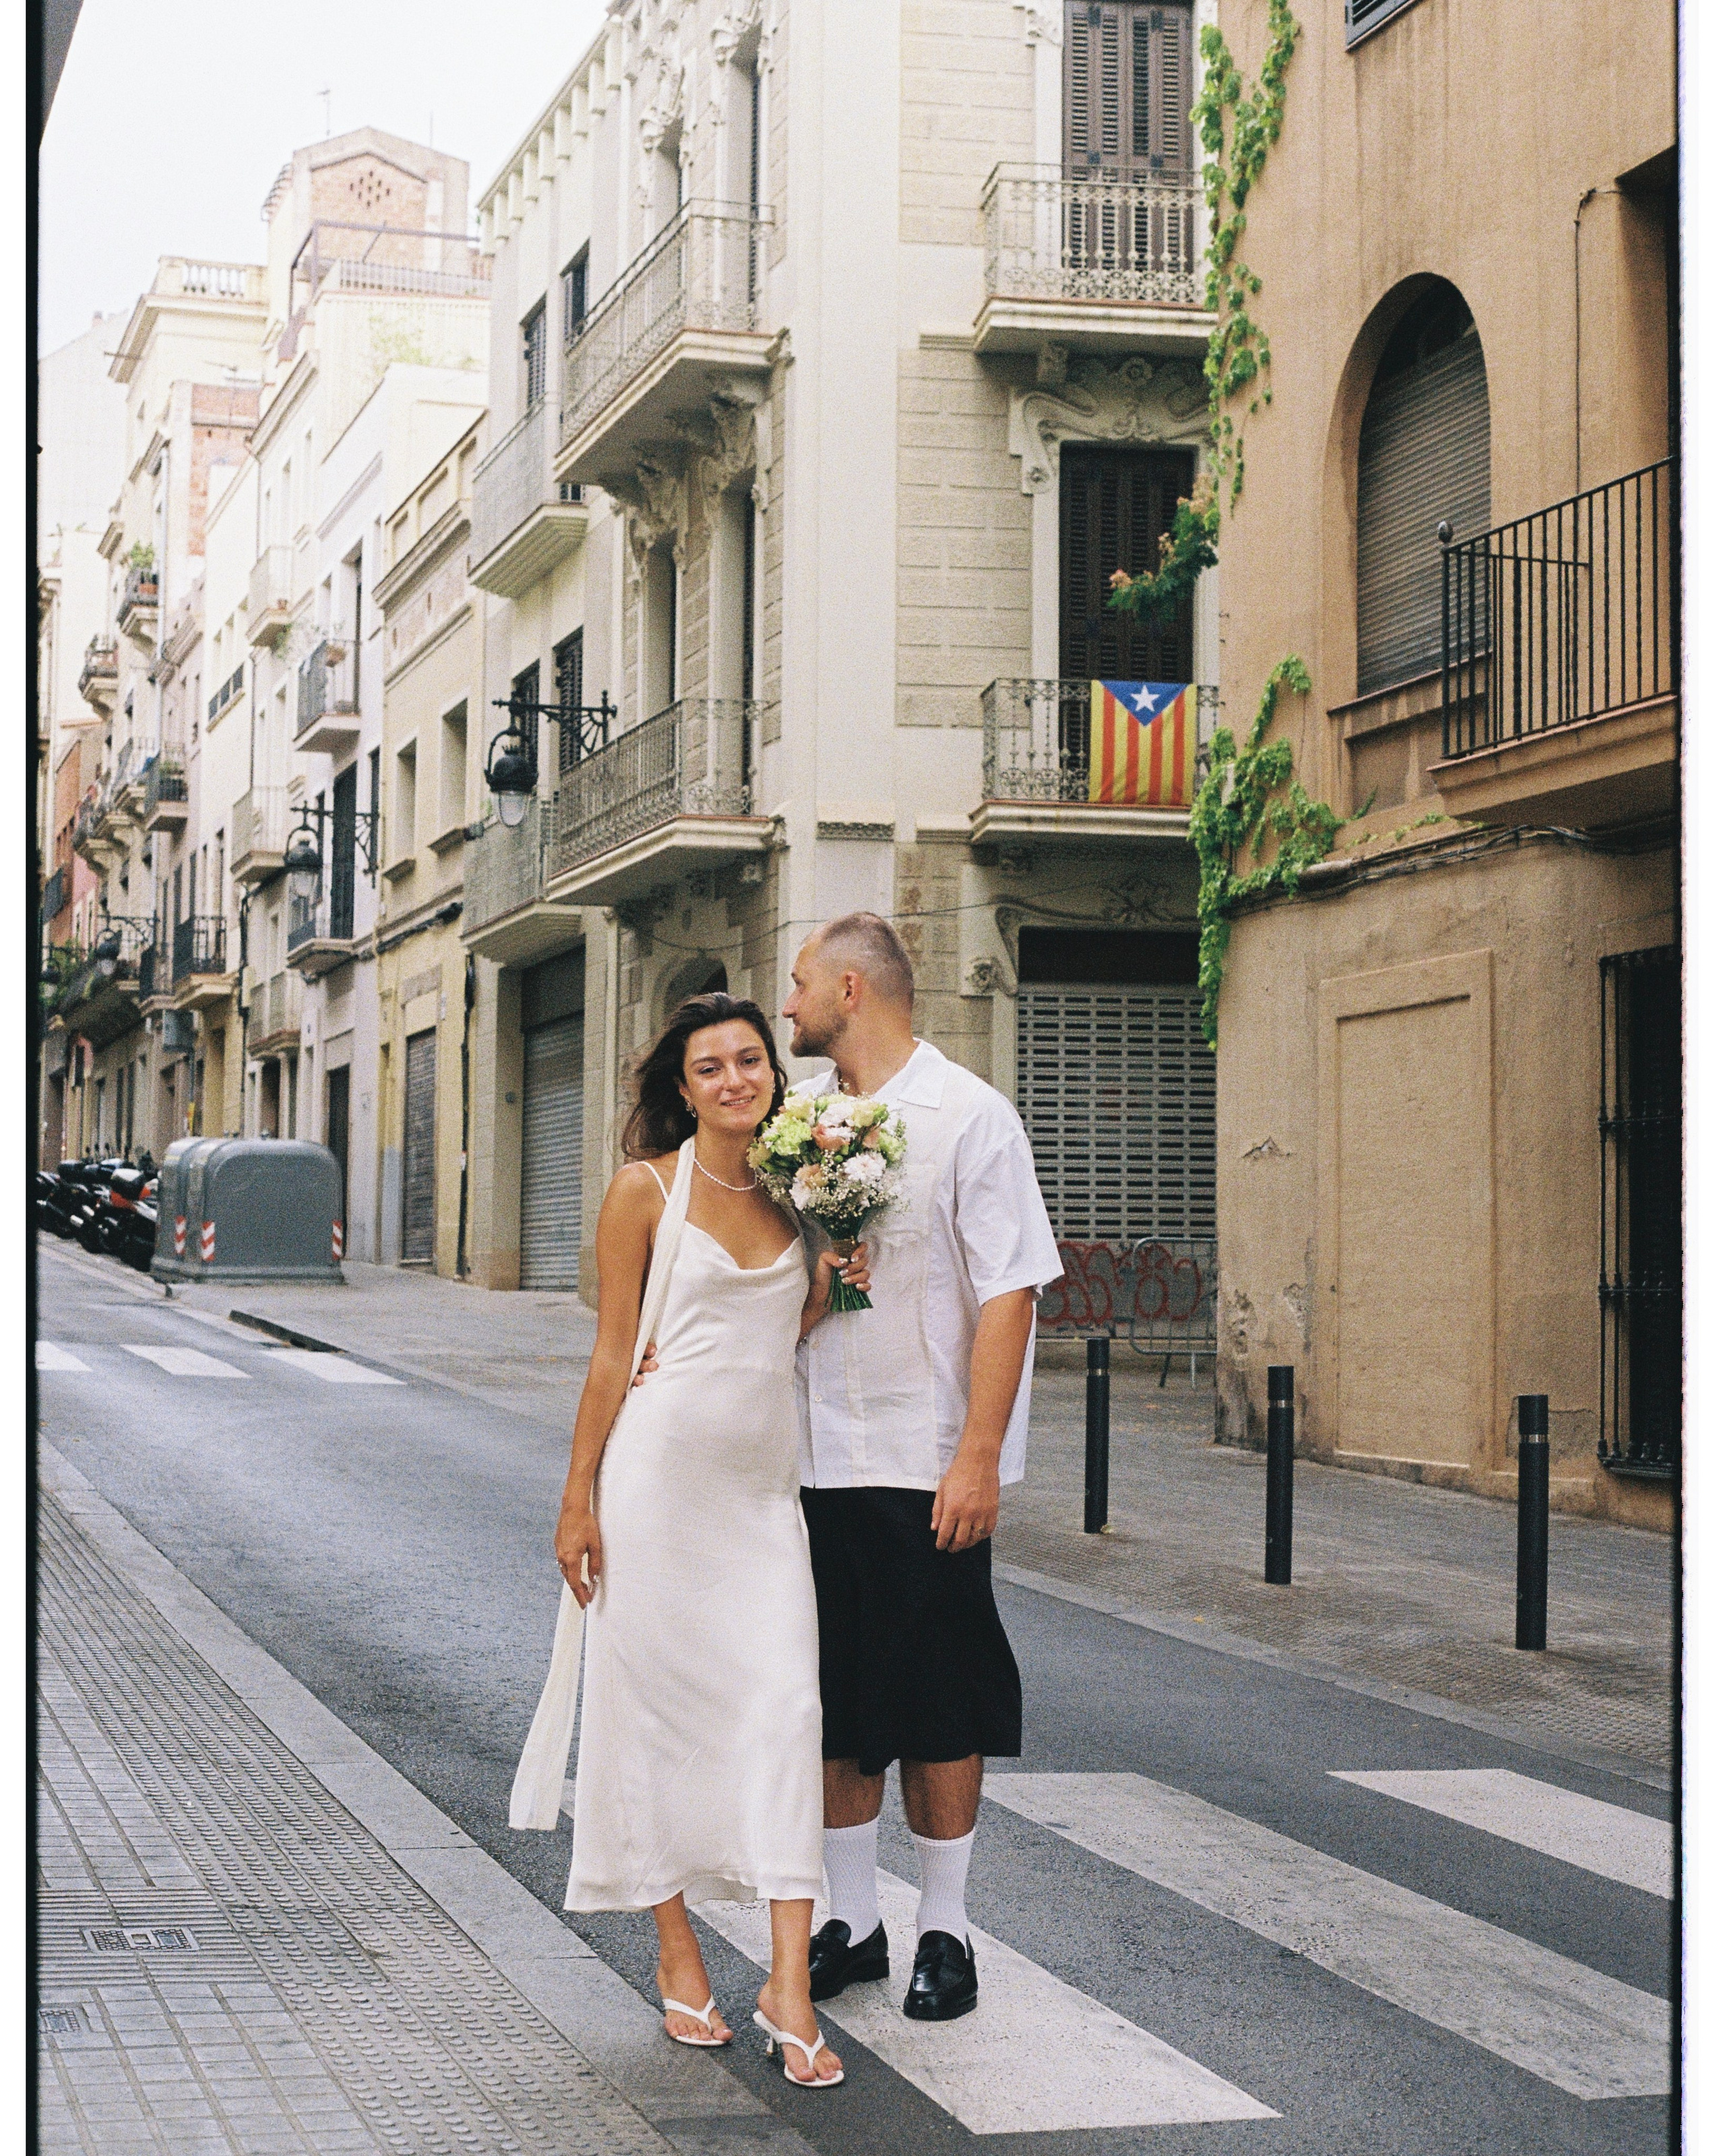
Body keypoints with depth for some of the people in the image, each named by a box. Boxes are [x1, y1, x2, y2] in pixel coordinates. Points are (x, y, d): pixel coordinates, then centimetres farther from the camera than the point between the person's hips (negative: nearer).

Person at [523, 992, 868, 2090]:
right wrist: (579, 1496, -3)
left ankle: (791, 1982, -5)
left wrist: (829, 1287, -1)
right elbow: (614, 1351, -2)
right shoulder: (649, 1189, -2)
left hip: (764, 1477, 4)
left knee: (784, 1699, -5)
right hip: (661, 1467, -3)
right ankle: (678, 1951, 18)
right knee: (657, 1695, 3)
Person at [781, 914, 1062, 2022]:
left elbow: (1009, 1295, -12)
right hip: (814, 1457, 5)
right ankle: (850, 1920, 24)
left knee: (938, 1706, 4)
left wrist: (977, 1458, -17)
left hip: (926, 1466, -5)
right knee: (833, 1698, 11)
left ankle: (945, 1931, 18)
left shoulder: (969, 1115, -7)